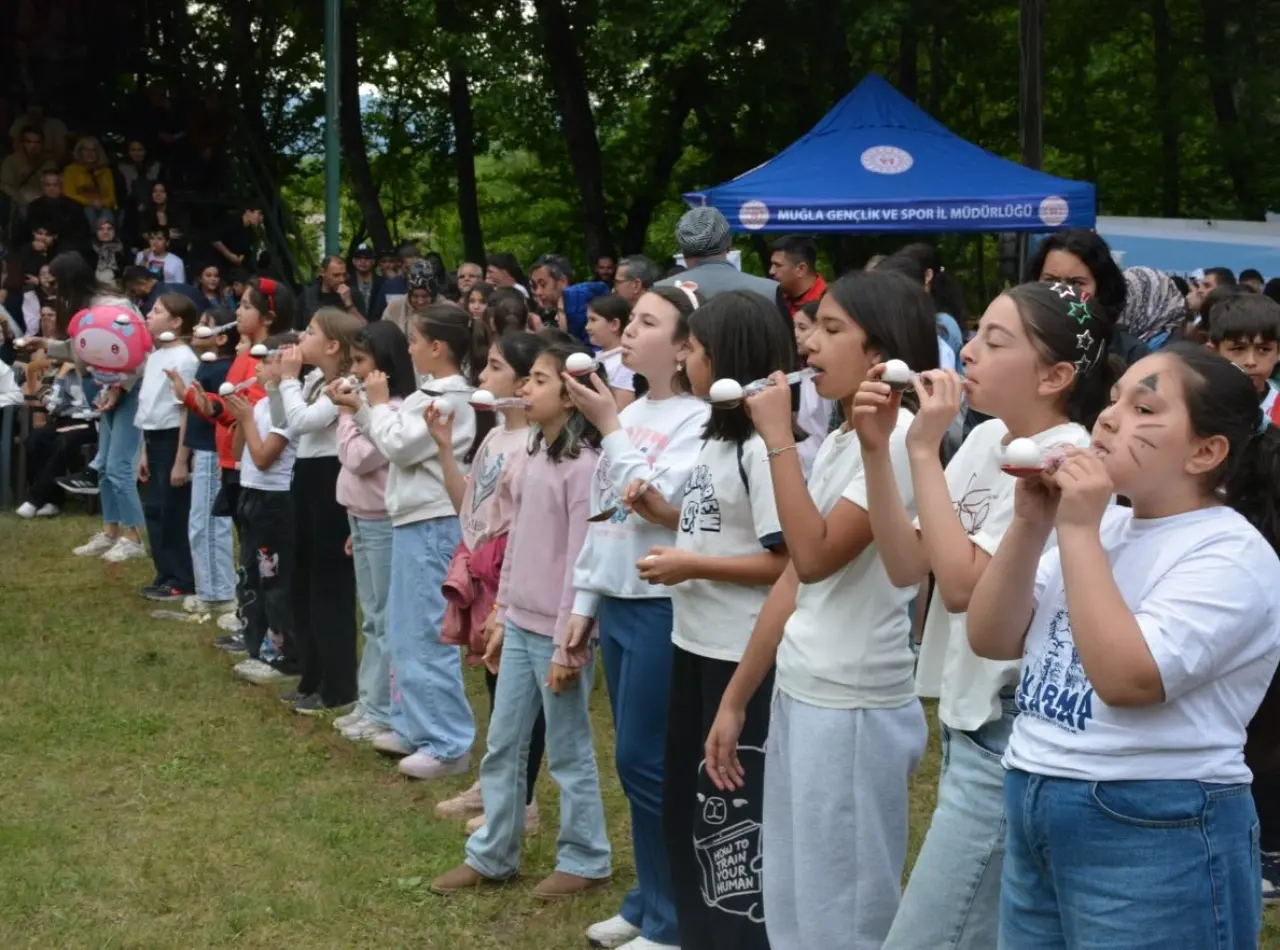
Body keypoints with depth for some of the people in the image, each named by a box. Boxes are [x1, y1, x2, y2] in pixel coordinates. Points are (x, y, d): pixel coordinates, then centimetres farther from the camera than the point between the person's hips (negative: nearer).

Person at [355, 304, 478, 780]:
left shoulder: (448, 401, -17)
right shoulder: (432, 394, 13)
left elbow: (397, 446, -18)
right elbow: (392, 443, 18)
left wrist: (378, 404, -5)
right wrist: (362, 407, 9)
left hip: (431, 525, -11)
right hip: (412, 521, 11)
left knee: (429, 636, -7)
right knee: (405, 633, 17)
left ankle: (448, 744, -2)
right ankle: (413, 727, 26)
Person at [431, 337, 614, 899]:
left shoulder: (584, 464, -16)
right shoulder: (534, 455, 11)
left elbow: (582, 561, -17)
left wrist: (567, 645, -17)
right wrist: (502, 616, 16)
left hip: (556, 632, -8)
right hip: (521, 626, 9)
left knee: (568, 752, 4)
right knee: (502, 745, 14)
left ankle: (585, 862, 17)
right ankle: (491, 855, 26)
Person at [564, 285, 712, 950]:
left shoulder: (699, 419, -13)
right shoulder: (629, 414, 12)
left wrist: (609, 428, -14)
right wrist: (584, 600, 16)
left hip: (663, 606, -8)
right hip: (617, 603, 8)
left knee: (646, 763, -4)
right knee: (638, 762, 14)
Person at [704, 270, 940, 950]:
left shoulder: (898, 436, -15)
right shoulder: (837, 441, 13)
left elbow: (815, 557, -23)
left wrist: (777, 437, -18)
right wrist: (735, 699, 15)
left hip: (853, 708, -9)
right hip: (798, 694, 9)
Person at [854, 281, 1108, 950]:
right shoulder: (986, 439, 6)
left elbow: (962, 584, -24)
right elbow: (905, 566, 4)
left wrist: (924, 450, -20)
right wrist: (876, 450, -7)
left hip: (1011, 732, -8)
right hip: (966, 716, 8)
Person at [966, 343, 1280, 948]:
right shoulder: (1103, 526, 10)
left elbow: (1125, 677, -25)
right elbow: (991, 641, 6)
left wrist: (1077, 532, -19)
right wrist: (1031, 524, -6)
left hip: (1157, 835, -7)